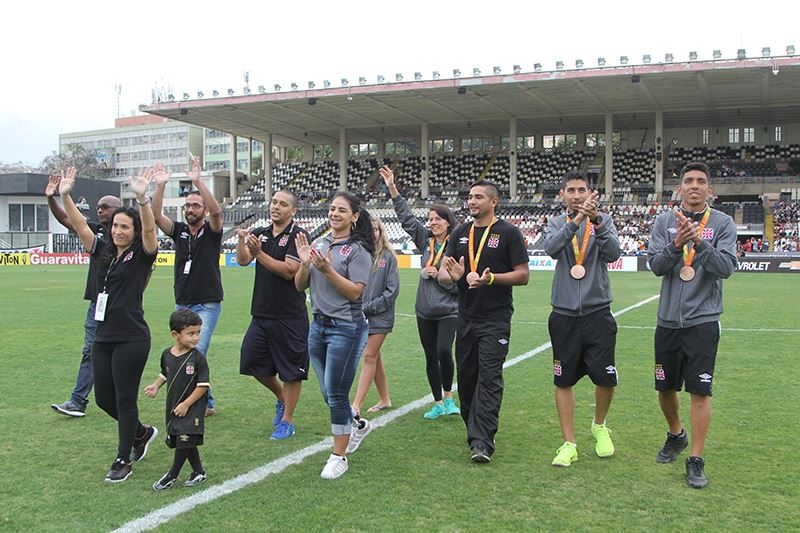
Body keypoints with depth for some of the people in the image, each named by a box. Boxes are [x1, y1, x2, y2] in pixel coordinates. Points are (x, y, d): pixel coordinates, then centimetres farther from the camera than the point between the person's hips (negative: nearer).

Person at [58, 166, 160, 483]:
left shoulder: (141, 255, -5)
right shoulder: (104, 254, 12)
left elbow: (149, 230, -23)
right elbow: (79, 225, 7)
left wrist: (142, 198, -38)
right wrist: (64, 195, -4)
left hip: (132, 339, -7)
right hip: (103, 338, 7)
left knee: (124, 398, 0)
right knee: (103, 398, 12)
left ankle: (124, 460, 13)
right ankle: (142, 433, 36)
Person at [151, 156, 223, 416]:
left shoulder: (211, 230, -3)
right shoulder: (178, 230, 8)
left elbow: (216, 211, -24)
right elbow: (156, 216, -7)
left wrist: (198, 182, -31)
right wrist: (160, 186, -20)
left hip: (208, 304, -6)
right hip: (182, 304, 6)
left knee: (196, 352, -18)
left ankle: (202, 402, -8)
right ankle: (206, 402, 21)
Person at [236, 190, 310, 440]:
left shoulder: (298, 235, -9)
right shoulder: (260, 233, 9)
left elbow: (289, 270, -19)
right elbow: (243, 260, -4)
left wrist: (259, 252, -24)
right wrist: (241, 239, -22)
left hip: (289, 316, -6)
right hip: (261, 314, 6)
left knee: (291, 371, 3)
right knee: (252, 363, 12)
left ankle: (287, 421, 17)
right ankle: (281, 398, 36)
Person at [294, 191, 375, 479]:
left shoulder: (358, 250, -8)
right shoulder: (318, 243, 9)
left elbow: (355, 292, -15)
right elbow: (300, 286, 8)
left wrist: (327, 269, -23)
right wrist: (305, 263, -10)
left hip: (346, 328, -7)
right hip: (319, 325, 7)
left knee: (336, 393, -4)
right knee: (329, 393, 16)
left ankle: (339, 457, 10)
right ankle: (358, 425, 43)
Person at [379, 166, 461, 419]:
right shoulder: (426, 240, 6)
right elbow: (407, 217, 3)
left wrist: (439, 275, -15)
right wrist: (392, 188, -1)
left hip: (448, 311, -5)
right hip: (425, 311, 5)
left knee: (443, 351, -19)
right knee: (430, 356, 9)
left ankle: (448, 396, 3)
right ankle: (438, 404, 21)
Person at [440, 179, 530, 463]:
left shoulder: (508, 233, -3)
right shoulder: (460, 233, 12)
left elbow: (523, 275, -6)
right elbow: (442, 273, 9)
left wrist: (491, 278, -21)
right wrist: (452, 275, -15)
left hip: (495, 319, -6)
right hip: (466, 317, 6)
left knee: (489, 378, -10)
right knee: (466, 377, 11)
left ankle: (482, 442, -10)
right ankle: (474, 429, 26)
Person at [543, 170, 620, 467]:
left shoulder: (603, 221, 5)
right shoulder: (557, 223, 6)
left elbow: (612, 253, -13)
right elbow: (551, 249, -16)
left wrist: (596, 221, -27)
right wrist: (576, 220, -29)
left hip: (597, 312, -1)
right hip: (564, 314, 1)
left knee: (605, 378, -1)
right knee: (563, 381, 4)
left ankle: (599, 426, 29)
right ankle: (569, 444, 16)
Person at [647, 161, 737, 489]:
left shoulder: (722, 223, -1)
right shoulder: (665, 222, 4)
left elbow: (726, 267, -12)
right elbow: (656, 266, -6)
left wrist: (700, 241, -26)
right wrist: (676, 244, -23)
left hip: (703, 320, -3)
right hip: (668, 319, 3)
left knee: (699, 391, -3)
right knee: (666, 388, 14)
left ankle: (696, 461, 8)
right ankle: (676, 436, 40)